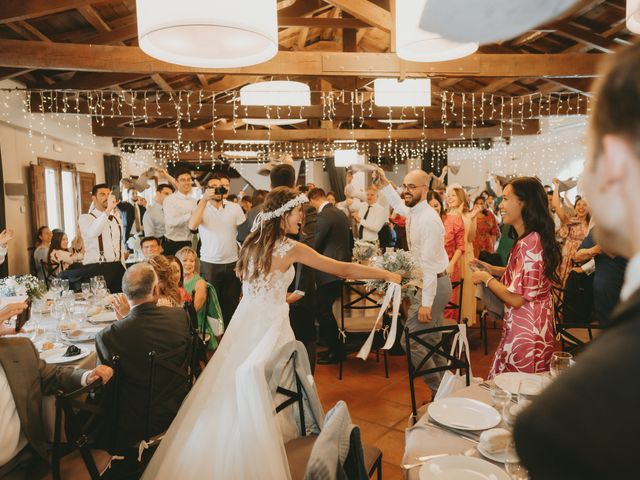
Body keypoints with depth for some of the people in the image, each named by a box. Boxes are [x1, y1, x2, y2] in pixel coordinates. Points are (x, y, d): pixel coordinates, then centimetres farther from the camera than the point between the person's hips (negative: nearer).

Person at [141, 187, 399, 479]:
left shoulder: (252, 243, 7)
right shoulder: (290, 248, -12)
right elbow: (344, 270, -12)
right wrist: (388, 275, -3)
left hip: (246, 321, 7)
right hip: (270, 326, -6)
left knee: (229, 391, 14)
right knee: (264, 393, 6)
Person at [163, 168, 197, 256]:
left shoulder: (194, 201, 9)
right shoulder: (169, 199, -7)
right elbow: (171, 222, -21)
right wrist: (191, 215, -26)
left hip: (189, 244, 5)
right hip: (173, 244, -5)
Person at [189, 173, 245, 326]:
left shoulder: (235, 208, 2)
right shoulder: (202, 207, 0)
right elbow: (192, 226, -20)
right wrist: (204, 199, -21)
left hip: (232, 264, 2)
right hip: (209, 264, -1)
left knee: (232, 303, 10)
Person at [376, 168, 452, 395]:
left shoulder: (428, 219, -22)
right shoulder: (412, 212, 5)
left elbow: (429, 264, -25)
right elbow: (398, 205, 32)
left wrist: (425, 303, -26)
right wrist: (385, 184, 22)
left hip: (433, 284, -10)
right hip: (432, 282, 10)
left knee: (411, 341, -8)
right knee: (432, 342, 16)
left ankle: (439, 391, 4)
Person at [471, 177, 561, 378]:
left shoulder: (529, 243, -24)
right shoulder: (533, 238, 9)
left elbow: (516, 299, -24)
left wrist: (486, 278, -10)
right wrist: (492, 270, 9)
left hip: (525, 334, -10)